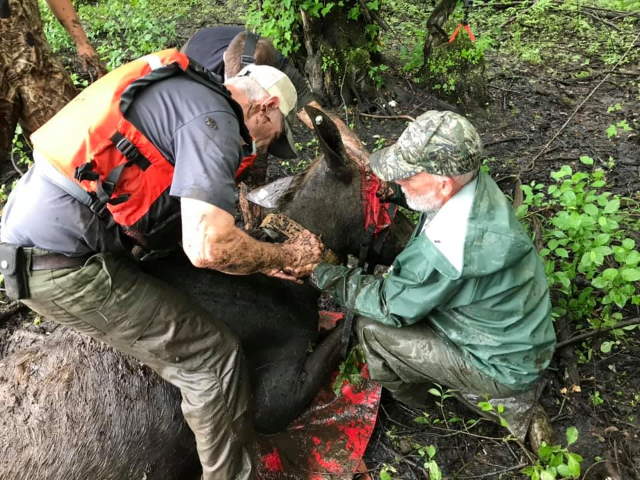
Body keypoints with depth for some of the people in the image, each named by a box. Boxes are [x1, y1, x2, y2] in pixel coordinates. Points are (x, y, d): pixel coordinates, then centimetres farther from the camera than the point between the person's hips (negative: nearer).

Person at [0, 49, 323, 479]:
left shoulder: (180, 95, 18)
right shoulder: (215, 118, -12)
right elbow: (208, 246, -24)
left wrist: (264, 261, 14)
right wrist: (285, 257, -6)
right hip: (65, 262, -10)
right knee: (213, 358, -4)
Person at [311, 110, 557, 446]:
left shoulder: (444, 250, -37)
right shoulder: (476, 184, -14)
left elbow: (389, 306, -19)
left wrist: (331, 278, -10)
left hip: (505, 366, -8)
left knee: (372, 328, -11)